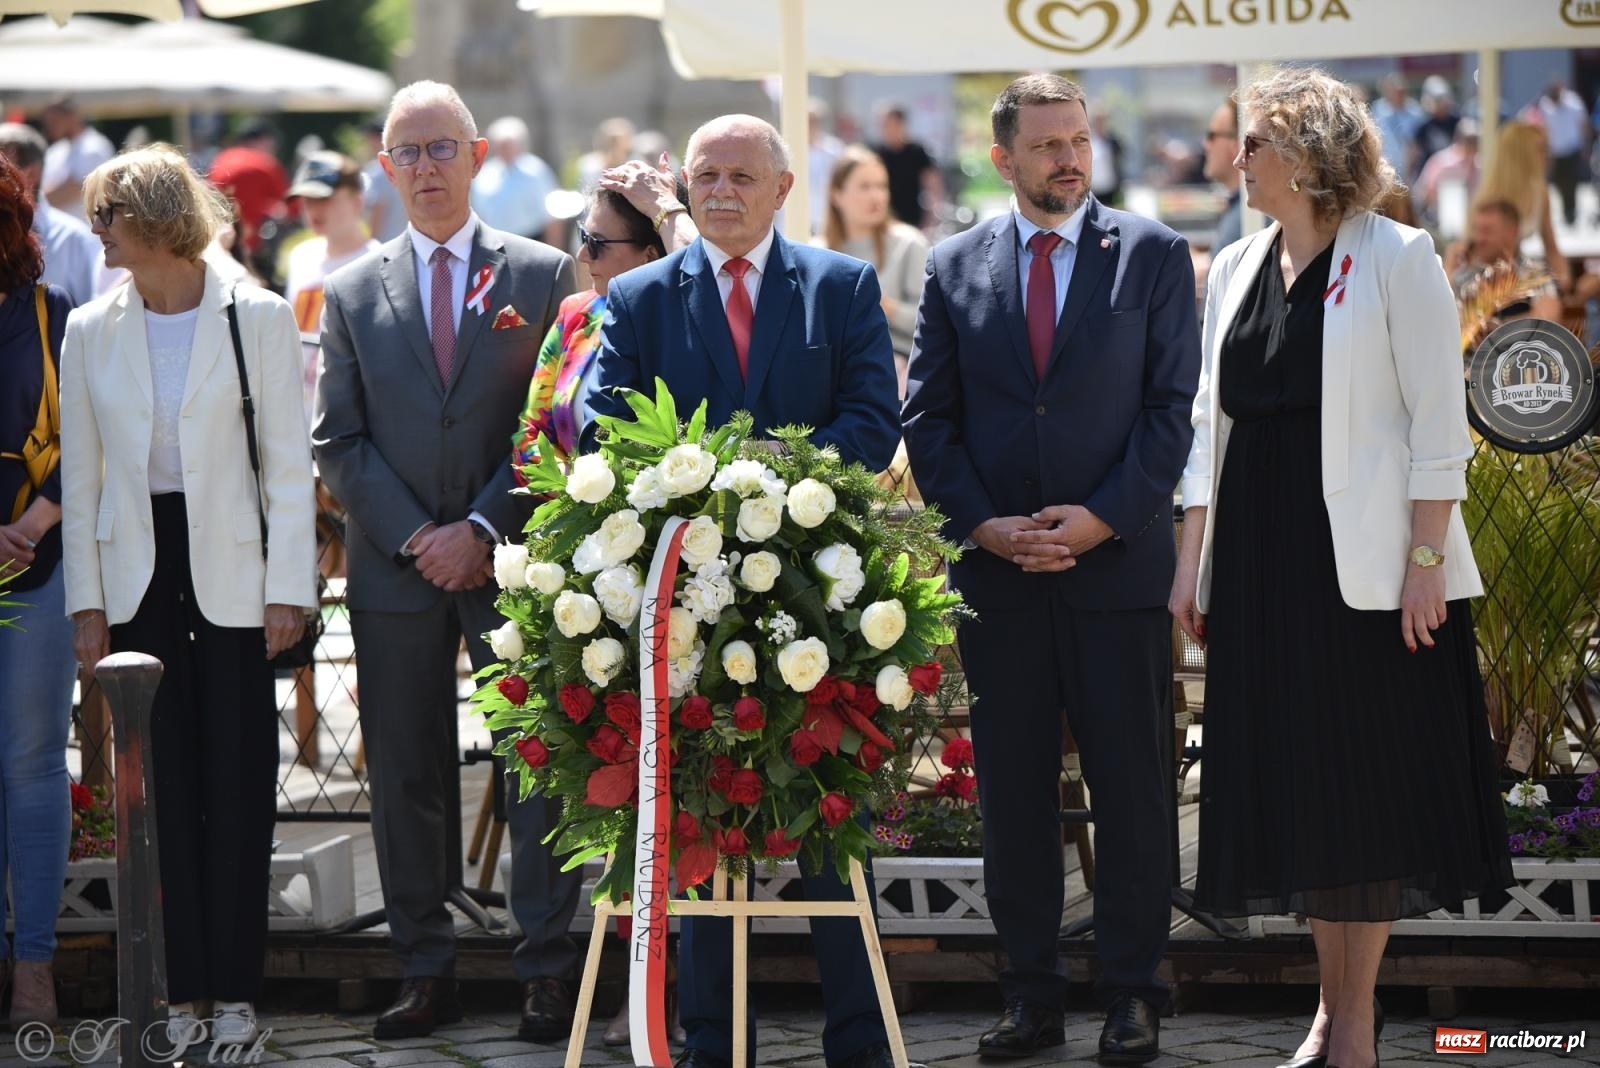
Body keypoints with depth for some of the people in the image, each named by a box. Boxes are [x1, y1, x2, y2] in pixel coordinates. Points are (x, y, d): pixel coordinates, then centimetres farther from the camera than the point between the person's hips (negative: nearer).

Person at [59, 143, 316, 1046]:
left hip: (231, 569, -2)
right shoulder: (91, 332, 6)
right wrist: (87, 598, 2)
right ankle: (179, 988, 10)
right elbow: (81, 474, 8)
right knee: (160, 783, 4)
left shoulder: (259, 319, -2)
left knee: (239, 782, 0)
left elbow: (289, 462, -2)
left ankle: (235, 988, 7)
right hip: (138, 573, 3)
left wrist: (288, 588, -8)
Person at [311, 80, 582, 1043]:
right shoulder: (352, 293, 9)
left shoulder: (543, 275, 3)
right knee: (405, 777, 5)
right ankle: (427, 973, 12)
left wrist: (484, 527, -11)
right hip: (397, 564, 2)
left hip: (514, 561, -2)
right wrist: (414, 538, -6)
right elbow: (337, 440, 6)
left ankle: (549, 970, 5)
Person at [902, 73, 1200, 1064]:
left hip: (1119, 561, -2)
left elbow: (1174, 404, -1)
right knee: (1012, 792, 6)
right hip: (996, 571, 2)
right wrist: (983, 525, -6)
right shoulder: (955, 266, 8)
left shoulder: (1155, 255, 3)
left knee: (1133, 788, 1)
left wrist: (1103, 519, -11)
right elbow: (929, 417, 7)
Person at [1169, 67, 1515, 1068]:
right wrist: (1193, 558, 11)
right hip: (1263, 561, 6)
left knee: (1370, 781, -1)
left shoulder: (1397, 259, -6)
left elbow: (1438, 422, -9)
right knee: (1294, 783, 7)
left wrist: (1426, 560, -15)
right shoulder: (1237, 268, 12)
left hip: (1366, 562, -6)